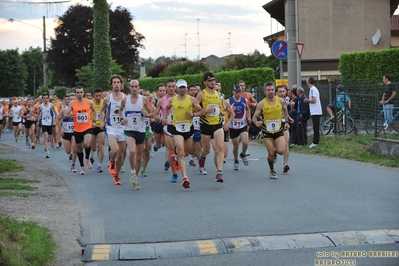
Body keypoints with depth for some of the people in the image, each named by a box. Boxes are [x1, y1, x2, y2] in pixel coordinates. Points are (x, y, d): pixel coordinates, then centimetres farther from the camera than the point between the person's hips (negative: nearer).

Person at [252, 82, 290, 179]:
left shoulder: (280, 101, -3)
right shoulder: (261, 104, -10)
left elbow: (285, 110, 19)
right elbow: (254, 117, -7)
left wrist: (286, 121, 11)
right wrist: (256, 122, -29)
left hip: (279, 130, 1)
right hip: (267, 131, -1)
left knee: (281, 151, -14)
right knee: (271, 153, -2)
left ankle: (275, 150, 24)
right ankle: (272, 171, 23)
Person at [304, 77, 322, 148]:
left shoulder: (312, 89, -13)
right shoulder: (315, 89, 17)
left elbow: (314, 100, -21)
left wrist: (307, 100, -6)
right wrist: (308, 100, 16)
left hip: (315, 112, -10)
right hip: (317, 112, 10)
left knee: (316, 127, -8)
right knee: (316, 127, 12)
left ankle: (315, 142, -7)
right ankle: (316, 141, 15)